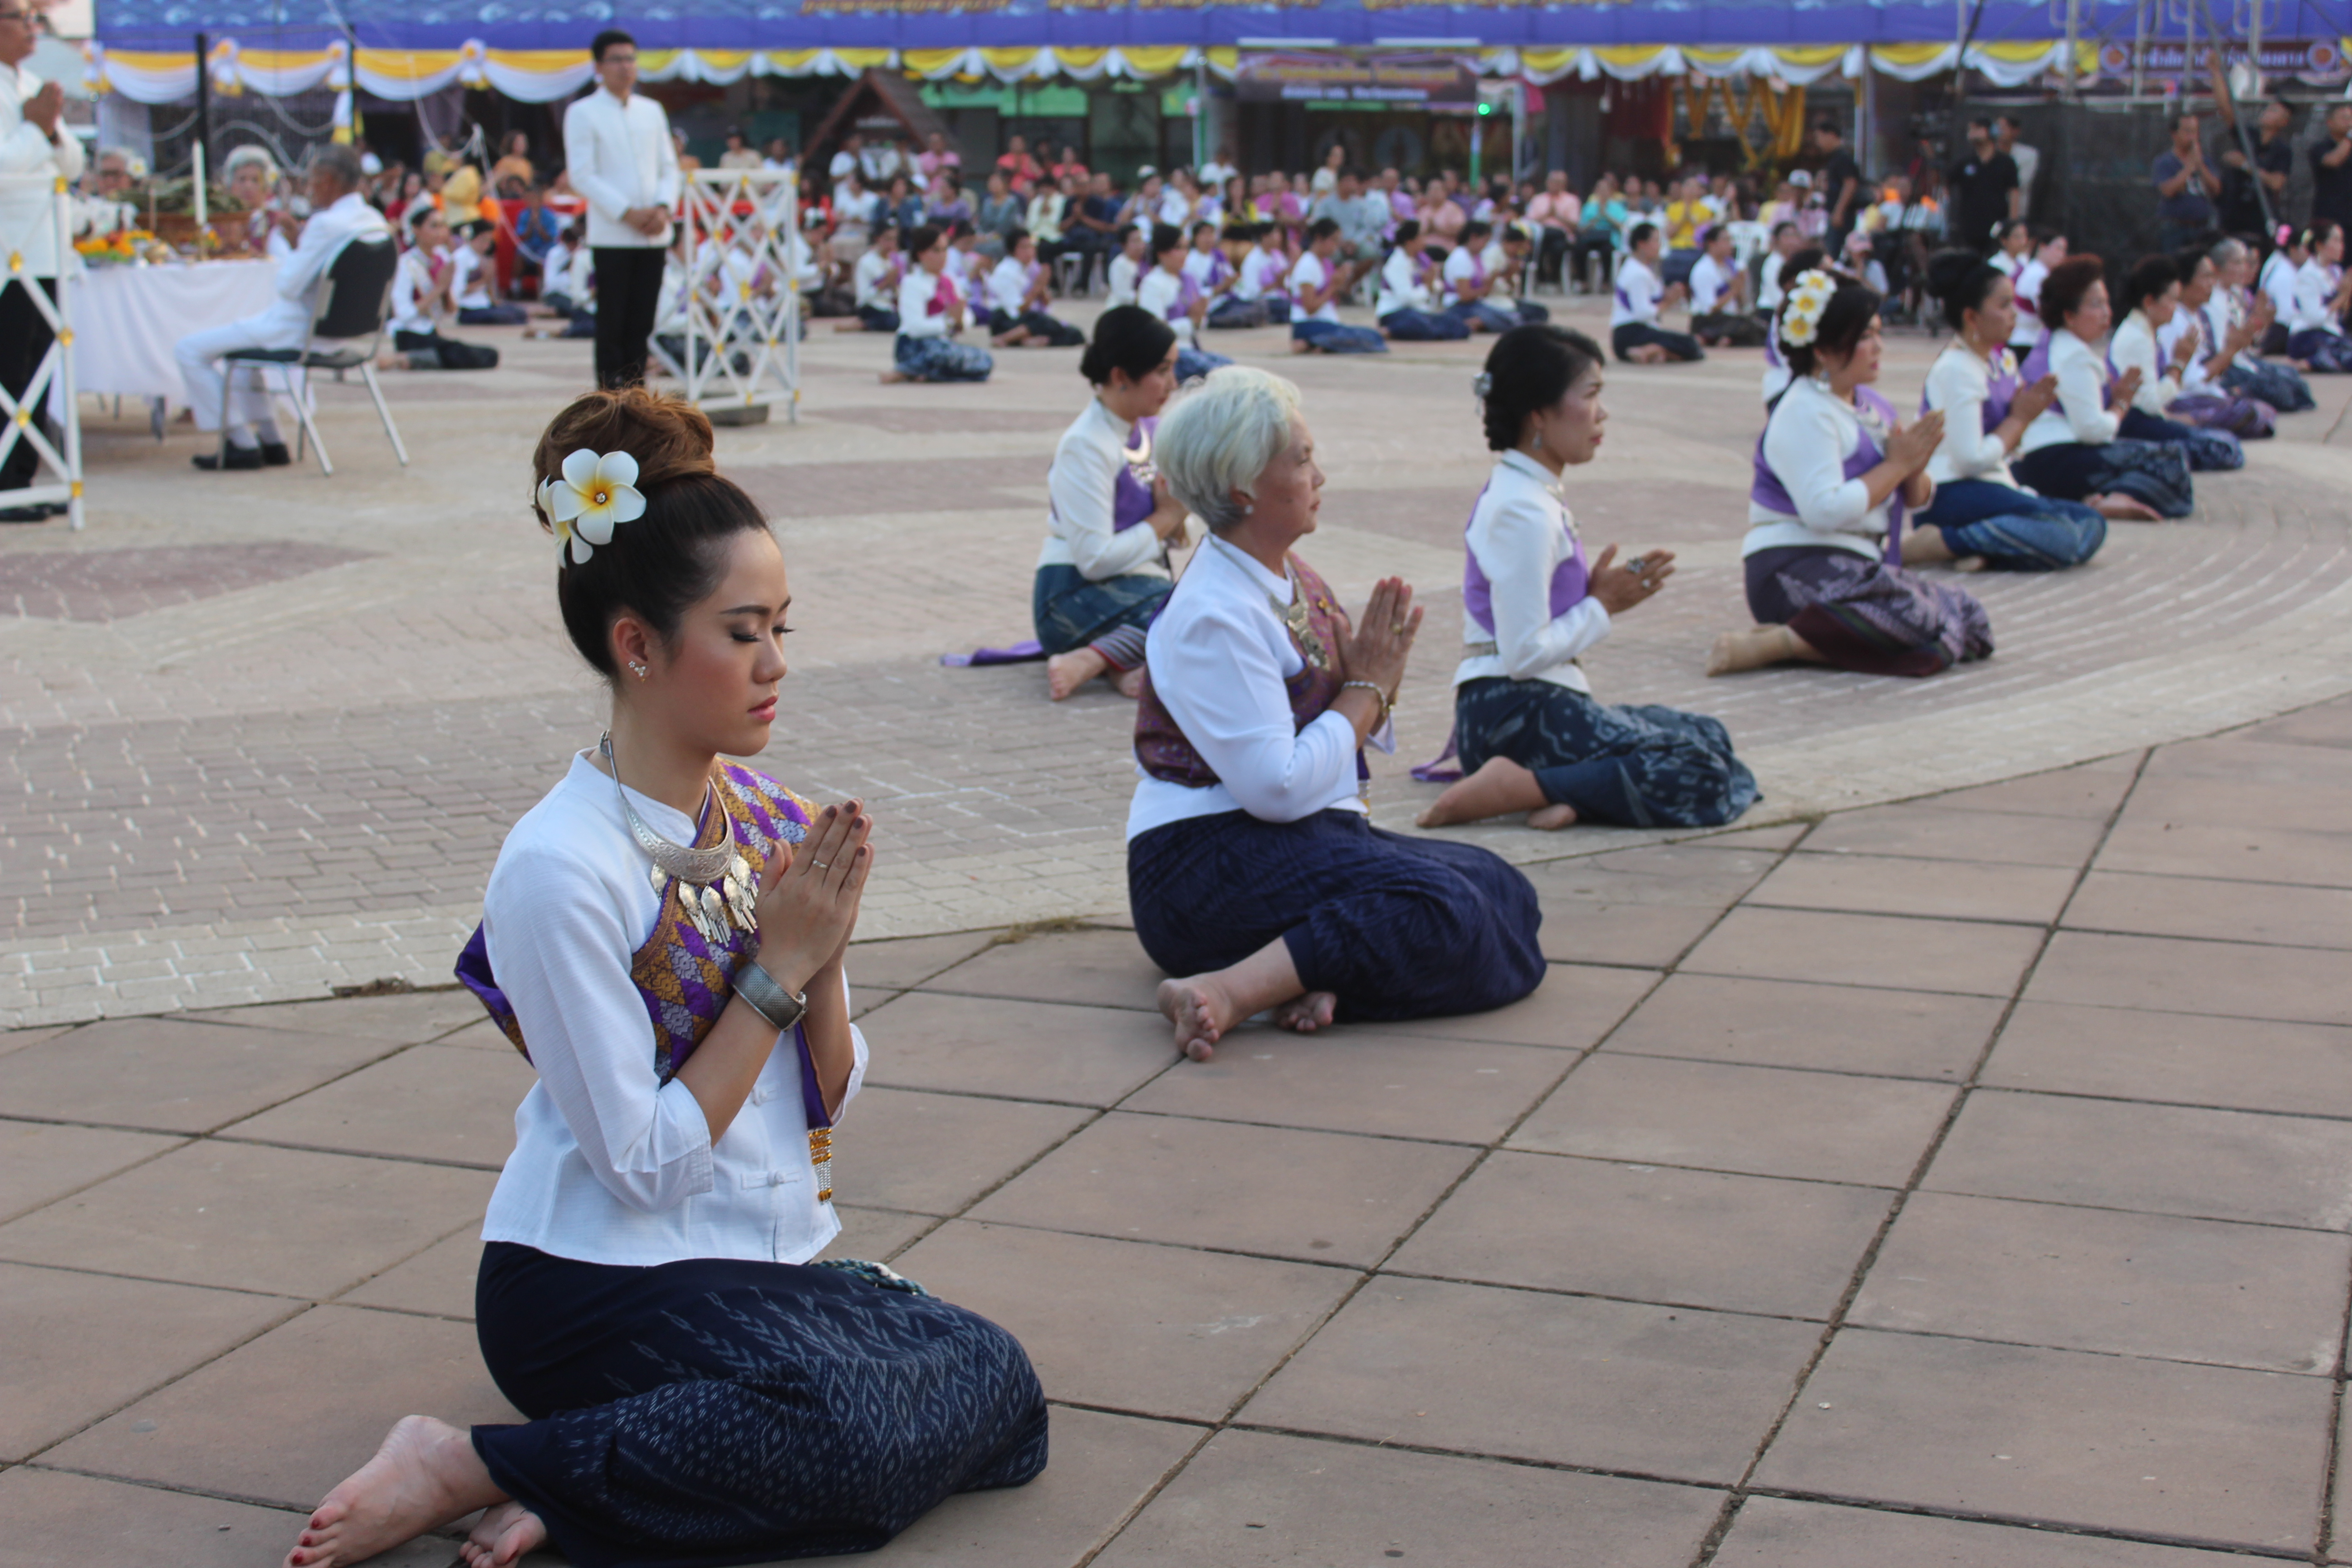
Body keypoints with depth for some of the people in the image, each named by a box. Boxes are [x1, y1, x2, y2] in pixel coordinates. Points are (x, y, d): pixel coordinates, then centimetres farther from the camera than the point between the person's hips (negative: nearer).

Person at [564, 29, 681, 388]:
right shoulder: (583, 113, 0)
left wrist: (663, 208, -6)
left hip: (654, 235, 4)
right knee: (612, 324, -4)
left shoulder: (652, 111, 16)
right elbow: (582, 176, -7)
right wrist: (628, 213, -15)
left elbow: (669, 167, 14)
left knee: (642, 323, 5)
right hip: (611, 234, -4)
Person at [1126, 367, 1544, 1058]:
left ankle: (1319, 977, -21)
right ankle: (1225, 992, -34)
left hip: (1314, 835, 9)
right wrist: (1366, 688, -10)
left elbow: (1358, 738, 19)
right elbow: (1279, 787, -22)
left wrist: (1379, 682, -3)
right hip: (1209, 857, -9)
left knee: (1505, 891, -4)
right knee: (1438, 908, -27)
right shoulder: (1213, 615, -17)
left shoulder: (1295, 580, 11)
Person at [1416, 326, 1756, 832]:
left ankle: (1568, 796, -6)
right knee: (1701, 776, -18)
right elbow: (1525, 654, -21)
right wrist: (1604, 605, -7)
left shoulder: (1530, 495, 16)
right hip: (1517, 713, -10)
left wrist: (1607, 594, 5)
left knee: (1708, 737, 14)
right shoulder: (1524, 512, -16)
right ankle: (1516, 786, -22)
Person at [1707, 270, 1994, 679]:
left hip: (1856, 567, 9)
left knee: (1969, 622, -6)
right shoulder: (1805, 414, -11)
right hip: (1797, 569, -9)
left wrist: (1915, 469, -3)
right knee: (1921, 619, -28)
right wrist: (1895, 465, -13)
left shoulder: (1872, 405, 15)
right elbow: (1825, 511, -25)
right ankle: (1771, 643, -30)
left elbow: (1918, 500, 21)